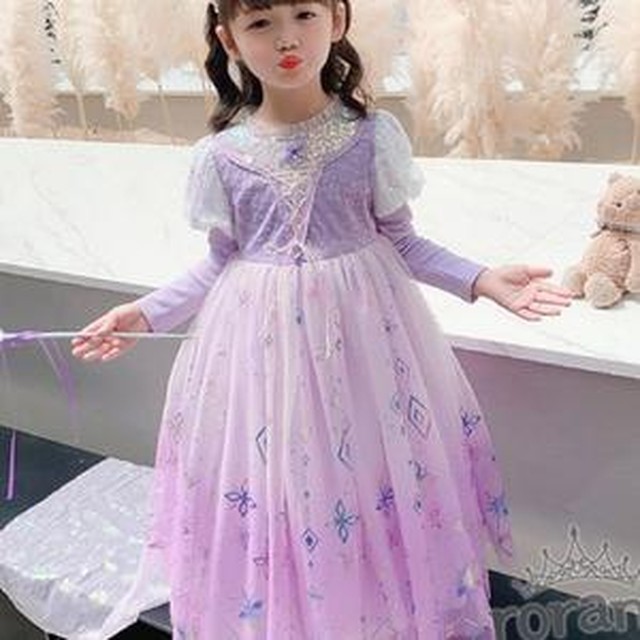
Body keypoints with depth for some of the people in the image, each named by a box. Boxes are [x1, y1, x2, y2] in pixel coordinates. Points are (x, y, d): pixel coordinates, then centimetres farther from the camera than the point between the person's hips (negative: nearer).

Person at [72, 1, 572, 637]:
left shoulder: (373, 134, -5)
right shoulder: (220, 154, -2)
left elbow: (400, 241, 3)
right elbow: (220, 261, 8)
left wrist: (482, 279, -8)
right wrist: (146, 313, 1)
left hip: (361, 326, 0)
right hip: (258, 337, 1)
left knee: (373, 486, 9)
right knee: (264, 497, 10)